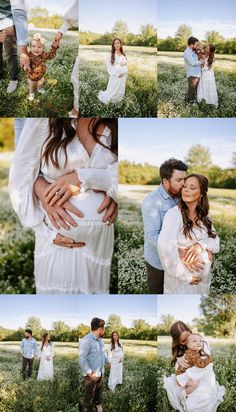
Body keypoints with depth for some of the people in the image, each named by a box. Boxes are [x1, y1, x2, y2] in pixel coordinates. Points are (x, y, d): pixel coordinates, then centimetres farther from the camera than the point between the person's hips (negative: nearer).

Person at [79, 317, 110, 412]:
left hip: (100, 373, 8)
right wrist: (90, 373, -29)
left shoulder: (100, 340, 6)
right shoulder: (86, 340, -24)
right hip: (92, 375, -8)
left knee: (98, 391, 26)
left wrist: (107, 362, 32)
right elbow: (82, 359, -27)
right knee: (88, 395, 5)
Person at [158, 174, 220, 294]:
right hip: (180, 275, -5)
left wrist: (201, 245, -23)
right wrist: (184, 276, -23)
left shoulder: (203, 215, 1)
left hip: (202, 275, 5)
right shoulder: (174, 213, -18)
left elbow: (215, 242, -1)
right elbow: (165, 247, -29)